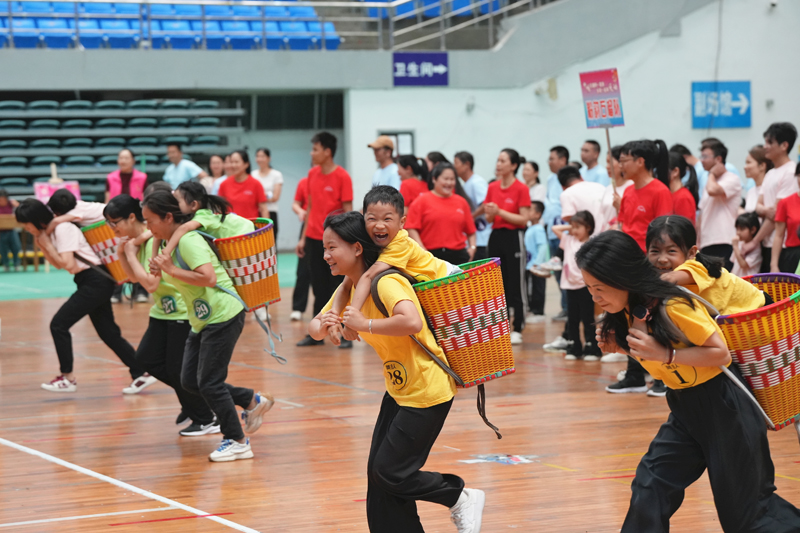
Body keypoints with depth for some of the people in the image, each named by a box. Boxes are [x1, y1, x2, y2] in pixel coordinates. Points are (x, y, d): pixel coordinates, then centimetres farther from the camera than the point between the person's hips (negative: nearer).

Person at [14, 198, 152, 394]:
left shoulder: (63, 229, -17)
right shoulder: (51, 231, 11)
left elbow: (66, 264, -21)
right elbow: (57, 264, 16)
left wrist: (47, 244, -12)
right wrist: (41, 244, 4)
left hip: (95, 282, -10)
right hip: (94, 283, 10)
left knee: (59, 324, -9)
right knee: (108, 333, 11)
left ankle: (68, 378, 0)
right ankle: (141, 374, 15)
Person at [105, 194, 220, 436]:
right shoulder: (138, 240, 3)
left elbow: (151, 284, -26)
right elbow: (134, 277, 14)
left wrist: (131, 254, -17)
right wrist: (122, 252, -2)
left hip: (182, 310, -9)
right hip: (163, 310, 9)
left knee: (177, 369, -4)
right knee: (145, 359, 3)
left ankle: (207, 420, 13)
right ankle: (191, 400, 21)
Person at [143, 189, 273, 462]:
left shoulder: (188, 240, -19)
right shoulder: (168, 243, 9)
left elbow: (209, 277, -31)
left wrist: (172, 270, -25)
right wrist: (161, 271, 1)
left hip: (223, 316, -10)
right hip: (201, 320, 10)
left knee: (209, 383, -8)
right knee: (189, 381, 7)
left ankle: (237, 442, 5)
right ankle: (252, 401, 21)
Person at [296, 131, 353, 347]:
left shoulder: (342, 176, -10)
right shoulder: (313, 174, 8)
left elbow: (347, 210, -10)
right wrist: (303, 237, 13)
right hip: (314, 238, 5)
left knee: (338, 288, 0)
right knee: (319, 289, 10)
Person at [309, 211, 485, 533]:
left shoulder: (385, 282, -22)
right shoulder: (350, 289, 7)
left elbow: (412, 322, -39)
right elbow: (314, 329, 8)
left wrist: (365, 324, -29)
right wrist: (323, 326, -14)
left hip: (427, 391, -9)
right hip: (399, 391, 9)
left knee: (389, 472, -6)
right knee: (378, 472, 6)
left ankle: (461, 498, 12)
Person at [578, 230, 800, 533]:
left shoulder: (672, 306, -25)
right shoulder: (628, 314, -1)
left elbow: (721, 353, -23)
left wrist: (665, 354, -30)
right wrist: (619, 345, -4)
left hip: (722, 406, -8)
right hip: (685, 408, 8)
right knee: (649, 486, -3)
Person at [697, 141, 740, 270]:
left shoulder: (732, 179, -3)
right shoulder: (710, 182, 23)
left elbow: (712, 190, -24)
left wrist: (712, 173, -4)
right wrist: (697, 242, 15)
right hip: (706, 244, 8)